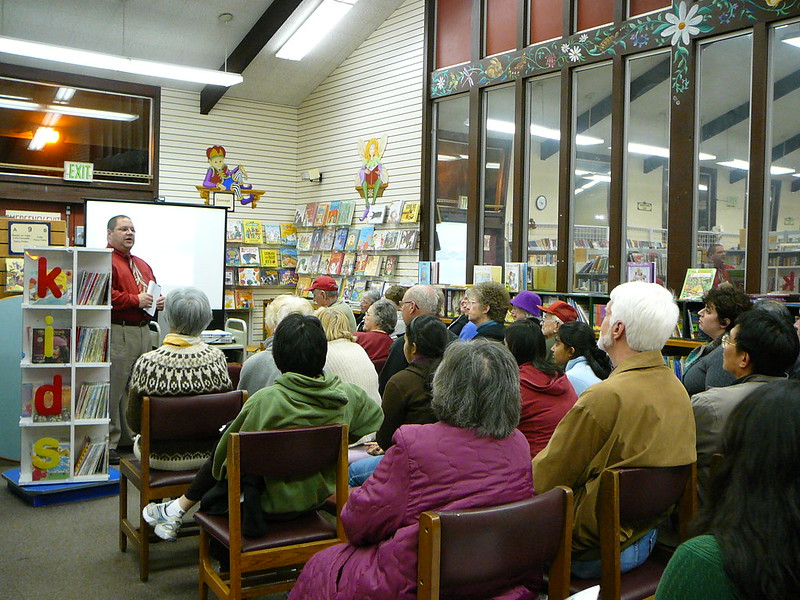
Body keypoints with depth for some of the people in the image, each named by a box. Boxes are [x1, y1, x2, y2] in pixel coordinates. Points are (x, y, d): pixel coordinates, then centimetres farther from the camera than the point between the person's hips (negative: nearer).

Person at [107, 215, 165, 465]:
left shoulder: (143, 265, 23)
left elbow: (152, 292, 31)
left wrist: (158, 302, 9)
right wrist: (135, 300, -19)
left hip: (143, 331, 9)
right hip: (118, 333, -9)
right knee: (113, 388, -8)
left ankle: (132, 437, 24)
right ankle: (108, 443, -2)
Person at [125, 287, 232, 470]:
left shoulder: (147, 363, -21)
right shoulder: (217, 358, -15)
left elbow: (134, 423, -10)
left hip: (161, 458, -2)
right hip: (207, 455, 2)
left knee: (138, 440, 31)